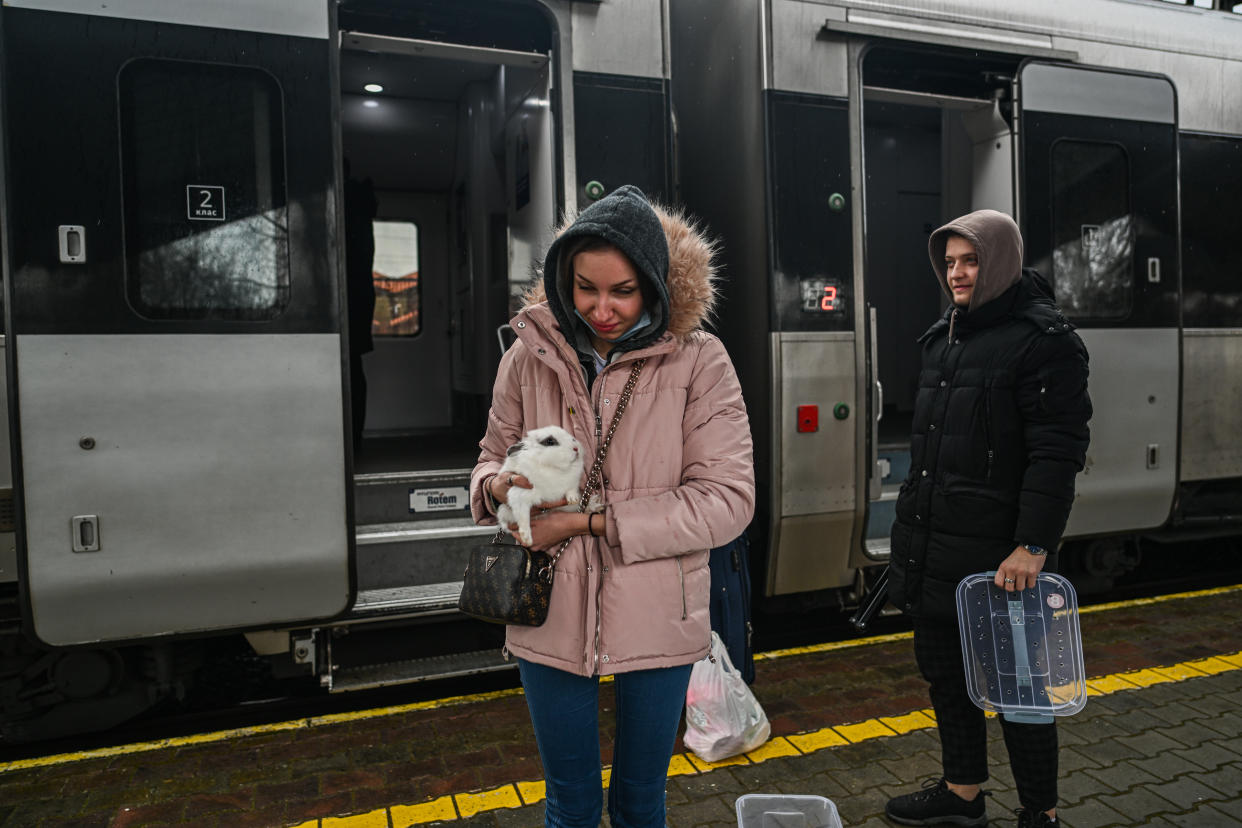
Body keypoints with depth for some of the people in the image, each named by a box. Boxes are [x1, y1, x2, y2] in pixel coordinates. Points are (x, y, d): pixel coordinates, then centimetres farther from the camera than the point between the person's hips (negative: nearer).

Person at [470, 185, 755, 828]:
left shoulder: (698, 360, -11)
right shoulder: (530, 357, -3)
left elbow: (727, 499, -15)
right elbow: (491, 457, 9)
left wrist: (594, 521, -20)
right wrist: (500, 487, -16)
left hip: (657, 622, -1)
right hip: (553, 621, 2)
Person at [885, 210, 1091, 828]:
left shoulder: (1043, 338, -10)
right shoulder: (943, 338, 14)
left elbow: (1058, 452, -17)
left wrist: (1032, 546, -22)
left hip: (997, 554, -8)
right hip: (931, 546, 8)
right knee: (943, 671, 18)